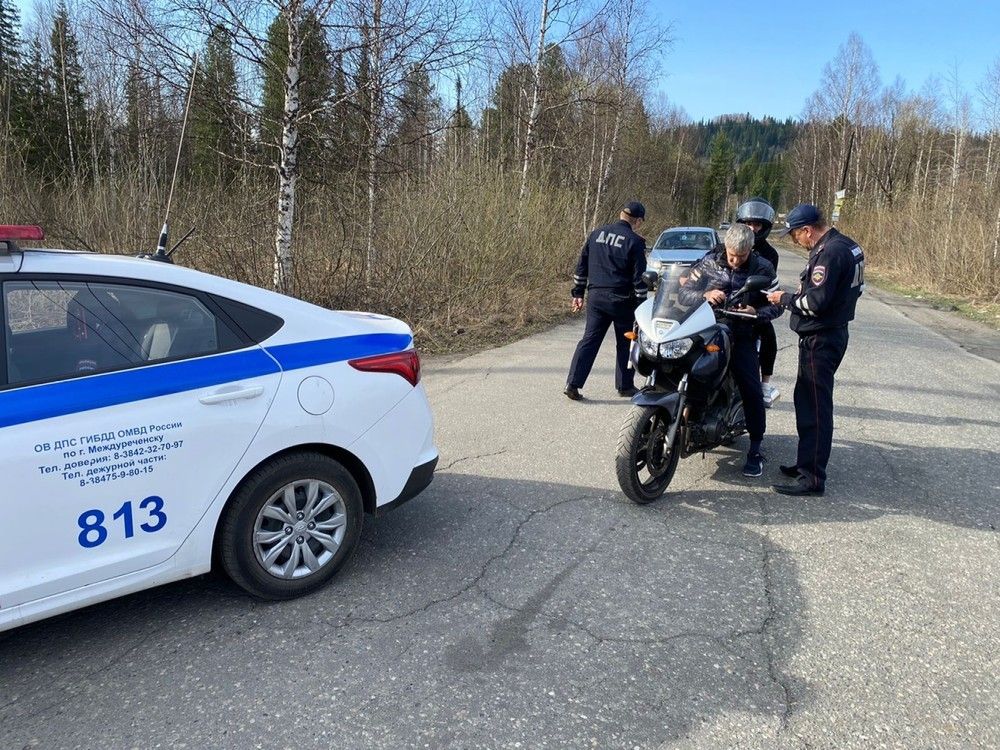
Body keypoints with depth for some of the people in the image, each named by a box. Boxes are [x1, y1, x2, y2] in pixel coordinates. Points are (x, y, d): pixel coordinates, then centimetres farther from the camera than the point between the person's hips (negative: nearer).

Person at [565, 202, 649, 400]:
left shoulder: (597, 234, 8)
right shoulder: (634, 242, -8)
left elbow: (582, 266, 11)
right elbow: (639, 278, -8)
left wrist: (578, 293, 17)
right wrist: (641, 306, -2)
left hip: (595, 296, 4)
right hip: (621, 300, -4)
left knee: (589, 339, 6)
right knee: (625, 343, 11)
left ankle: (573, 384, -2)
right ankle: (625, 386, 20)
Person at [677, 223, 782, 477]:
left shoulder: (763, 268, 3)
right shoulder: (708, 264, 6)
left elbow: (776, 305, 5)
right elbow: (683, 293, 1)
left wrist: (757, 312, -17)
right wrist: (704, 295, -20)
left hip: (742, 335, -1)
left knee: (751, 389, -13)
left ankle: (756, 448, 0)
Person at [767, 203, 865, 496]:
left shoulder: (830, 253, -19)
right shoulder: (844, 245, 13)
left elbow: (816, 302, -24)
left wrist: (785, 298, -9)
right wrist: (795, 295, 10)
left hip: (820, 340, -11)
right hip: (832, 332, 11)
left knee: (815, 406, -7)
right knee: (807, 400, 19)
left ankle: (812, 477, -2)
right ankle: (807, 462, 30)